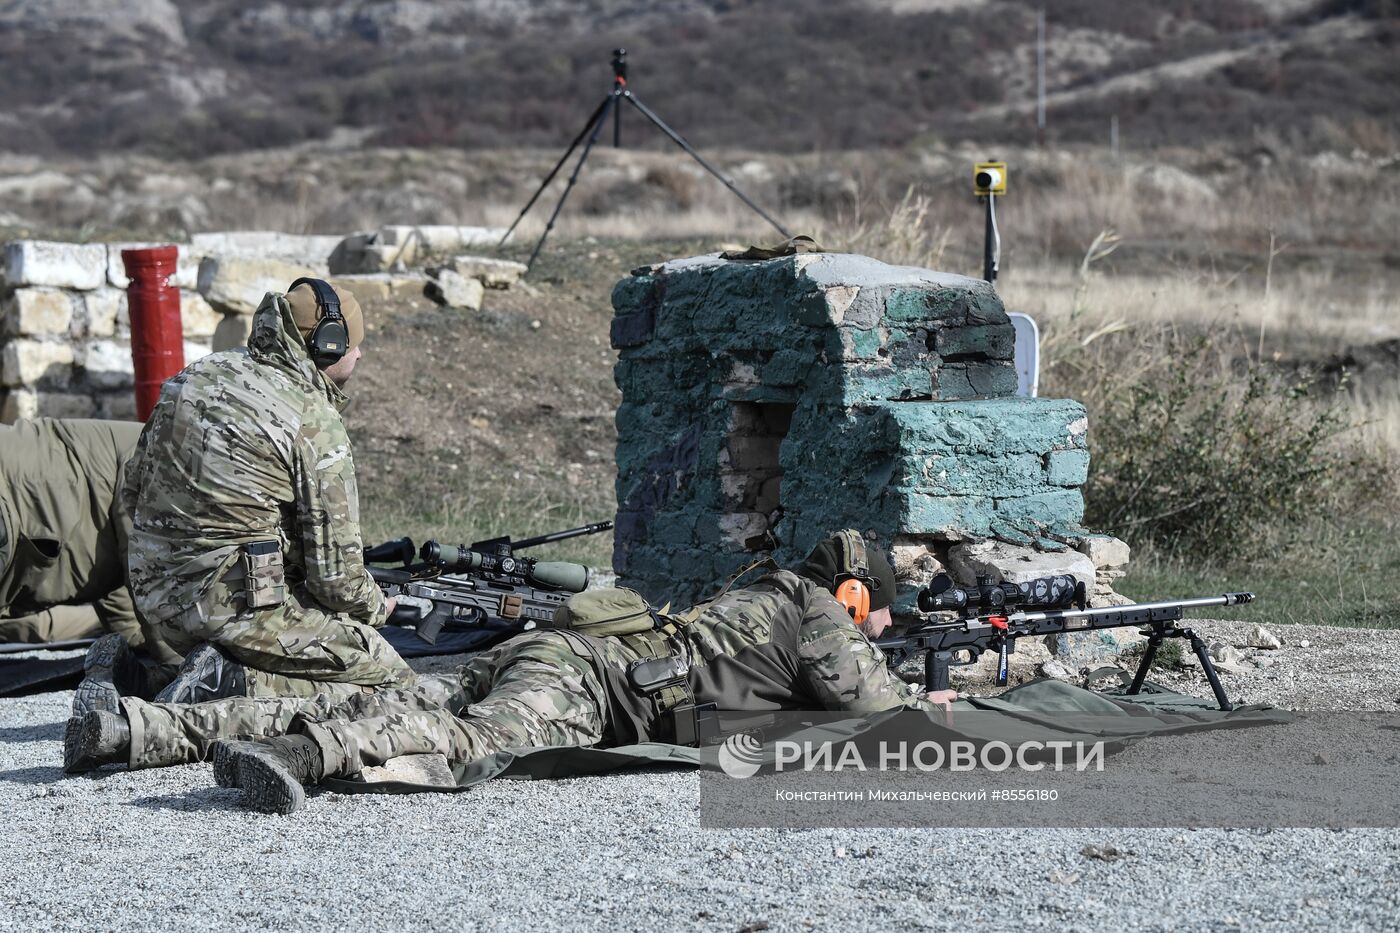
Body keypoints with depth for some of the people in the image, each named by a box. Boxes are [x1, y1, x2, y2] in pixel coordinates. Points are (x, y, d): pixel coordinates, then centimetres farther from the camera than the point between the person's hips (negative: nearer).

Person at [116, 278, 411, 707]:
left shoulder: (198, 374, 8)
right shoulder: (316, 423, -14)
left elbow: (133, 490, 16)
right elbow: (335, 574, -12)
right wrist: (376, 607, 9)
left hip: (156, 595, 8)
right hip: (244, 602, -8)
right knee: (392, 680, 1)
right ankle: (232, 685, -15)